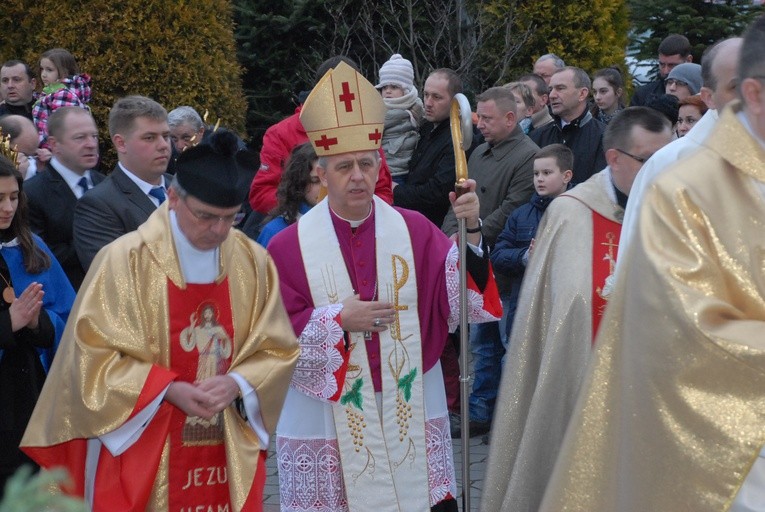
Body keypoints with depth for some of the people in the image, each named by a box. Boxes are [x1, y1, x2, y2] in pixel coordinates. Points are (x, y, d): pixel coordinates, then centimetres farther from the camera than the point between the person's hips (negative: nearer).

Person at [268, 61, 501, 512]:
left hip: (411, 413, 2)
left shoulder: (414, 230, 2)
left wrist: (471, 232, -23)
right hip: (328, 421, -1)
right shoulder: (289, 247, -3)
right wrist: (337, 321, -16)